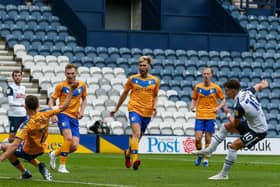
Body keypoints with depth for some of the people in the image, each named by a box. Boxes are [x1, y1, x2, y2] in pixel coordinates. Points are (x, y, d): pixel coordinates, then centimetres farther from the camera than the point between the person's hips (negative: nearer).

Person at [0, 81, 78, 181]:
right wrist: (71, 89, -2)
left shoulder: (26, 125, -35)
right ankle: (39, 165, 12)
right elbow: (64, 106, -10)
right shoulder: (45, 114, -22)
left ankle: (25, 172, 13)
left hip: (29, 152, -6)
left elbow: (15, 145, -41)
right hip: (40, 149, 6)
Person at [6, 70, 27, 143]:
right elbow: (10, 102, -19)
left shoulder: (23, 87, 13)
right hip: (14, 115, -6)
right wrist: (20, 105, -30)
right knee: (12, 135, -1)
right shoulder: (11, 87, -8)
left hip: (23, 114, 6)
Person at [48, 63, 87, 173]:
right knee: (68, 137, -27)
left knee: (74, 147, -3)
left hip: (74, 118, 5)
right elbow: (52, 99, 2)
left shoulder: (82, 85, 8)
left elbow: (84, 99, 22)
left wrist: (82, 111, 5)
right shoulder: (61, 86, -3)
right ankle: (62, 166, -18)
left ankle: (54, 154, 25)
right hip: (63, 114, -4)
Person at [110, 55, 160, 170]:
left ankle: (128, 152, 40)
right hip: (134, 109, -3)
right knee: (136, 133, -23)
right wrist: (116, 109, 19)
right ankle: (135, 159, -31)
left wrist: (154, 106, -1)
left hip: (147, 112, 3)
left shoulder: (155, 80, 7)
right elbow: (124, 94, 14)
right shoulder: (132, 79, 4)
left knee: (137, 136, 12)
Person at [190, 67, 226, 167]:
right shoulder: (197, 87, 4)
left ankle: (206, 159, 12)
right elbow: (194, 99, 14)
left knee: (208, 139, 1)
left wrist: (218, 107, -9)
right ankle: (199, 155, 17)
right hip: (199, 116, 1)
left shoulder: (216, 88, 1)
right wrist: (192, 106, -6)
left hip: (211, 116, -1)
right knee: (198, 138, -8)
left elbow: (223, 100, 8)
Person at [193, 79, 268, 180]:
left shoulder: (239, 106, -30)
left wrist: (228, 114, 4)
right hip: (251, 123, 10)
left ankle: (223, 174, -3)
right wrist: (263, 84, 40)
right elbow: (259, 86, 15)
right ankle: (209, 150, 18)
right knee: (226, 126, 13)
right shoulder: (247, 92, -7)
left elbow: (235, 124, -15)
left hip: (258, 131, -10)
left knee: (233, 146, -13)